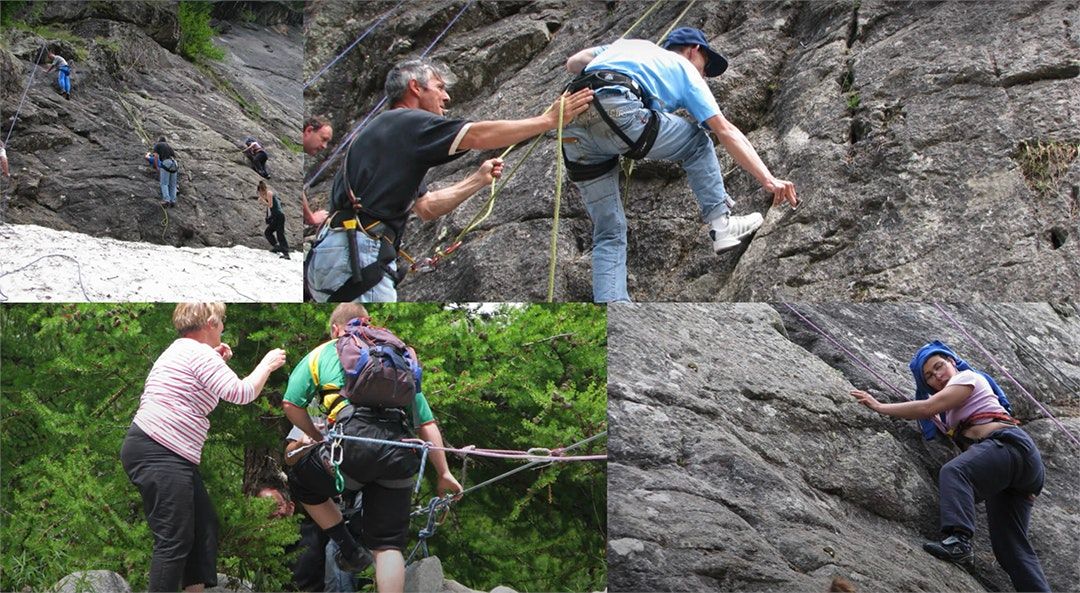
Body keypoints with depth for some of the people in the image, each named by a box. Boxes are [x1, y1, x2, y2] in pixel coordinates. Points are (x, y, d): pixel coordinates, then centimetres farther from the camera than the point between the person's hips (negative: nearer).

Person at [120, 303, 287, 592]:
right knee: (174, 540, -11)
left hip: (170, 457, 11)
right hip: (158, 456, -11)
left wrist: (216, 361, 25)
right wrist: (268, 364, -1)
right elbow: (241, 393, -16)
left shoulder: (181, 350, 21)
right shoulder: (199, 353, -11)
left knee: (204, 525, 12)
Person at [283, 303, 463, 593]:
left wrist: (317, 437, 29)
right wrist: (444, 473, 25)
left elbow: (291, 405, 13)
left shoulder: (323, 353, 22)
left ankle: (350, 550, 25)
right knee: (388, 544, 12)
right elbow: (427, 423, 24)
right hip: (400, 454, 3)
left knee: (302, 483, 28)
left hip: (354, 439, -3)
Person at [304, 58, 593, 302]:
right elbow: (480, 135, -11)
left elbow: (427, 207, 26)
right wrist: (549, 120, -5)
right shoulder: (404, 121, -3)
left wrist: (479, 179, 24)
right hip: (354, 255, -11)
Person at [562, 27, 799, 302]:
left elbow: (573, 63, 28)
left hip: (573, 127, 5)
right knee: (698, 144, 22)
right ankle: (721, 225, 17)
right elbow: (726, 131, 15)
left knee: (608, 235, 11)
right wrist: (768, 179, 11)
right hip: (617, 112, -5)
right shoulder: (685, 69, 24)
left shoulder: (629, 44, 38)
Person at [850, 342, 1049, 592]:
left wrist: (880, 407, -2)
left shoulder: (967, 376, 7)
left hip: (1009, 443, -10)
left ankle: (959, 539, -55)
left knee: (953, 472, -36)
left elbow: (928, 407, -3)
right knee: (1011, 547, 1)